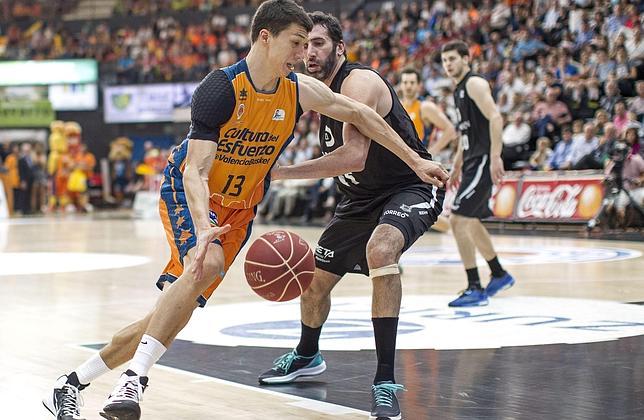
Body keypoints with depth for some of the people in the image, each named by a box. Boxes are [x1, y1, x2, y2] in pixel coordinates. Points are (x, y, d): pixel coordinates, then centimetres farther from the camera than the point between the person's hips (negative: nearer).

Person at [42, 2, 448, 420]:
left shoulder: (299, 90, -6)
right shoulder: (220, 89, -24)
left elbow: (359, 113, 8)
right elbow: (195, 171, -28)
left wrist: (415, 160, 9)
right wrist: (203, 229, -45)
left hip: (238, 208, 6)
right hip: (188, 193, -6)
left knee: (178, 309, -1)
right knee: (206, 265, -36)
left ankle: (72, 384, 8)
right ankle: (134, 380, -34)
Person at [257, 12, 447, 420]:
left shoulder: (358, 82, -26)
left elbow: (354, 156, -39)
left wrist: (282, 171, -37)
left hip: (411, 188, -9)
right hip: (362, 197, 9)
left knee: (380, 249, -39)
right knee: (314, 279, 17)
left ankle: (385, 381, -35)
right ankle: (307, 356, 49)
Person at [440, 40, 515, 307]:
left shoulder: (475, 83, -11)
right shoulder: (459, 90, 18)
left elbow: (495, 118, -21)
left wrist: (495, 157, -28)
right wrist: (457, 166, 26)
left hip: (483, 161, -10)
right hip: (472, 162, 10)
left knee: (458, 220, -16)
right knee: (471, 223, 19)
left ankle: (475, 289, -12)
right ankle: (499, 276, 35)